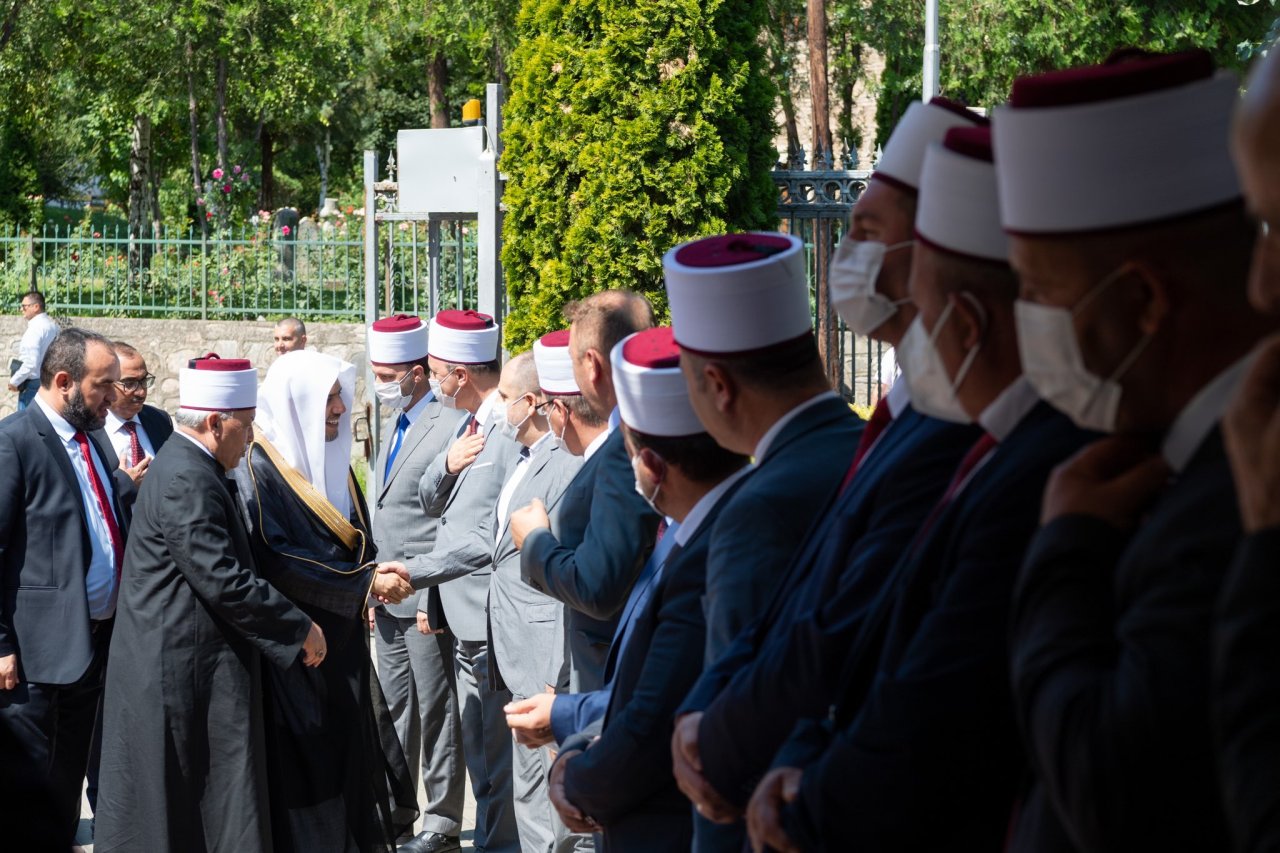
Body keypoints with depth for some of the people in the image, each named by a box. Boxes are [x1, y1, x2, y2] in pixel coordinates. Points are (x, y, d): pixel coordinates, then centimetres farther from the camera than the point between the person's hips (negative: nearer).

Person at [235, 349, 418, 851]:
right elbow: (273, 562, -20)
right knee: (302, 770, -5)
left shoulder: (332, 460, 11)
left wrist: (377, 577, -5)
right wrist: (364, 584, -20)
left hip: (342, 644, 8)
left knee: (350, 762, 7)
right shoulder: (258, 468, -13)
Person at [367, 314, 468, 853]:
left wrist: (434, 596, -19)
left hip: (426, 600, -9)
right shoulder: (399, 426, 15)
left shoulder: (450, 428, -15)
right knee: (395, 707, 14)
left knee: (436, 709, -1)